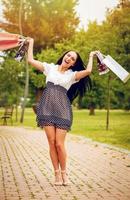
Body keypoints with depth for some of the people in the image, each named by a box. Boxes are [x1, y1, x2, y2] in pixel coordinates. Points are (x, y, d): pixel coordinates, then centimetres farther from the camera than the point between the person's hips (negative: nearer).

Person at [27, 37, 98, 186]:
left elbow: (88, 70, -7)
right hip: (47, 107, 1)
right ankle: (57, 173, 4)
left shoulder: (72, 75, 11)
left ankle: (64, 172, 9)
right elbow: (30, 60, 12)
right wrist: (31, 43, 17)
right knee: (51, 143, -4)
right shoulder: (50, 68, 15)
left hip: (62, 109, -1)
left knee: (59, 144, -8)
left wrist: (91, 56, 7)